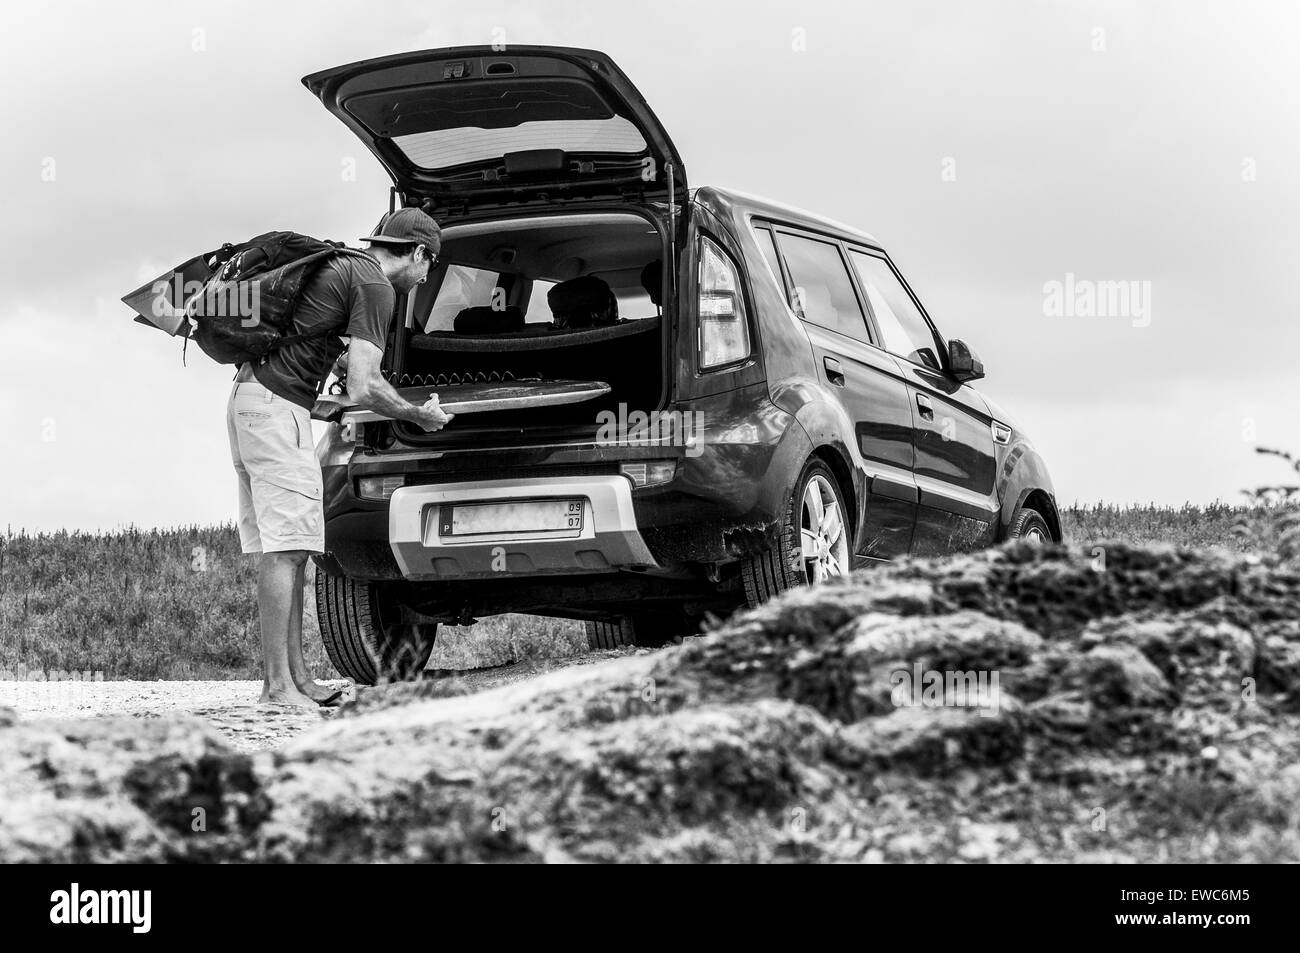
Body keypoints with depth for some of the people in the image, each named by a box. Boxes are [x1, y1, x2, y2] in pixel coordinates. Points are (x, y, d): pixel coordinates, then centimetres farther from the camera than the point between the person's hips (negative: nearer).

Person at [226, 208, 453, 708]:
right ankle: (277, 685, -12)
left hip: (249, 392, 10)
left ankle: (296, 677, 10)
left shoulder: (341, 265, 21)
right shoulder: (375, 285, -8)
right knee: (286, 547, -11)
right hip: (277, 404, -10)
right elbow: (364, 388, -14)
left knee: (289, 548, 9)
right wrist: (419, 415, 1)